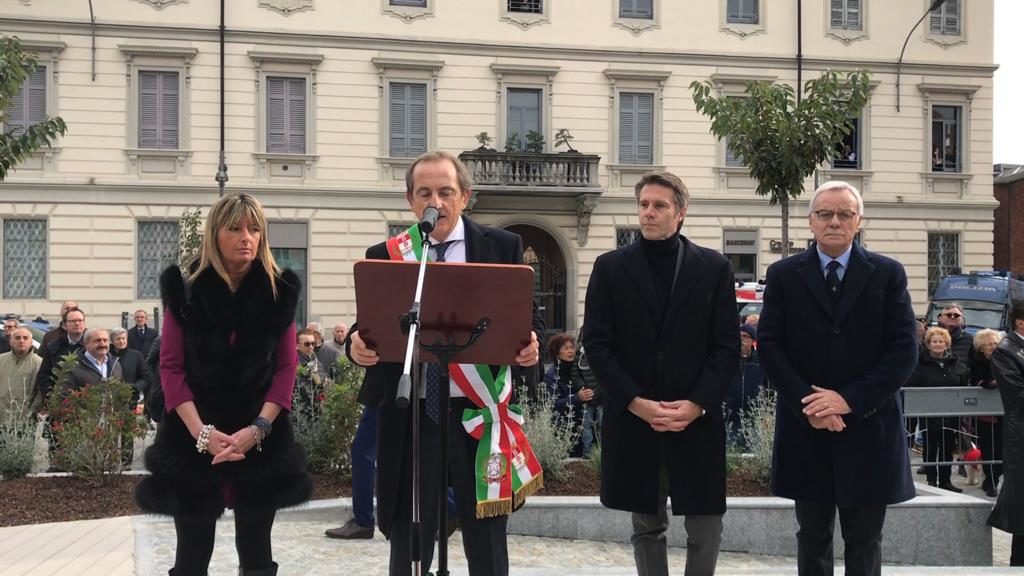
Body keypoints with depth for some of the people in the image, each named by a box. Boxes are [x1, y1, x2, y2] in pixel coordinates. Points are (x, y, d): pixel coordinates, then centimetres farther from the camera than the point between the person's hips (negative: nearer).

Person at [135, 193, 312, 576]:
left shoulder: (279, 292, 1)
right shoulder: (185, 291, -1)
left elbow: (286, 368, 0)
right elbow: (171, 367, -3)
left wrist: (257, 429, -13)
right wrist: (201, 432, -15)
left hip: (261, 439, 1)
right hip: (194, 438, 0)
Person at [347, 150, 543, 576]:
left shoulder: (502, 247, 4)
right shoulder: (384, 256, 7)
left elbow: (529, 319, 5)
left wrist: (530, 345, -18)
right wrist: (358, 344, -18)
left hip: (480, 411, -1)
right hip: (409, 416, 1)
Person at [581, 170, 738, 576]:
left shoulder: (714, 267, 4)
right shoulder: (610, 267, 4)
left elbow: (727, 346, 1)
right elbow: (596, 344, -2)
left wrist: (696, 404, -12)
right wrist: (635, 403, -12)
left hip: (698, 420, 0)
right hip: (632, 419, 0)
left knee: (705, 526, 2)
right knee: (647, 526, 11)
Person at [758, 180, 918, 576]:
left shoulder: (888, 274, 3)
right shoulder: (783, 275, 5)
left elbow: (904, 350, -4)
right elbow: (769, 346, -1)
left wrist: (850, 400, -14)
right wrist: (807, 403, -13)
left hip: (867, 428, 0)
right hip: (806, 429, 1)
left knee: (865, 543, 7)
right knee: (812, 539, 11)